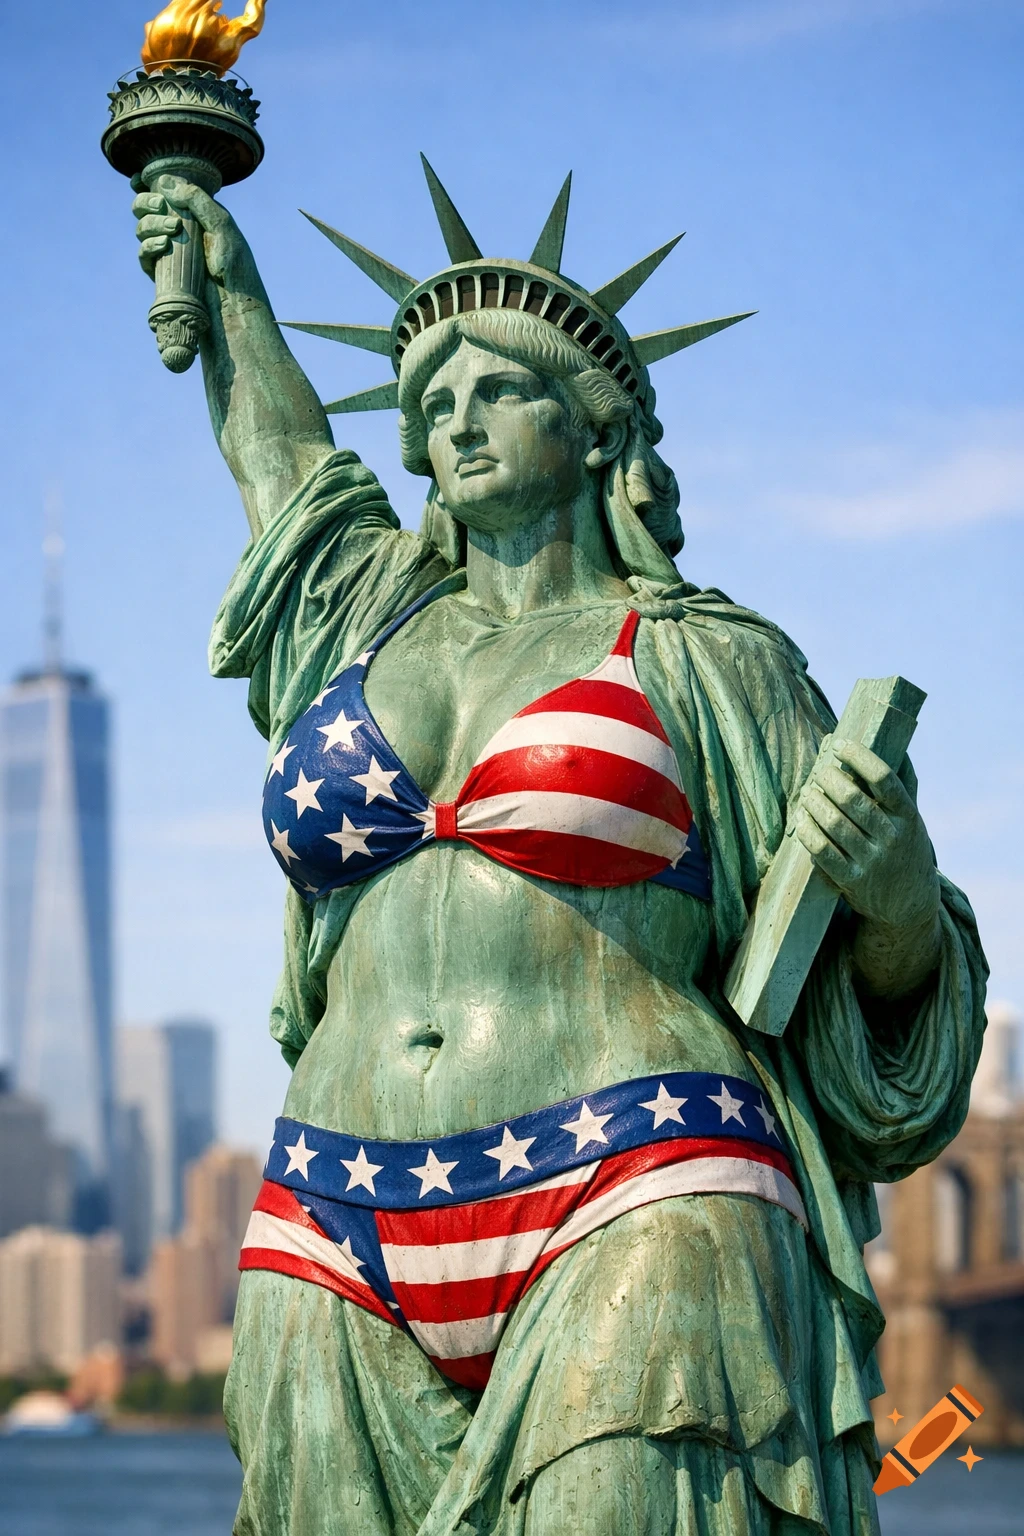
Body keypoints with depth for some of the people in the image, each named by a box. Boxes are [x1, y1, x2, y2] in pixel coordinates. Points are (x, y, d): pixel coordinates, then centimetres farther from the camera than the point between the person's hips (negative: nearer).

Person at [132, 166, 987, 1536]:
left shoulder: (702, 659, 7)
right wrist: (223, 269, 53)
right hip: (353, 1255, 5)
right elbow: (276, 447, 42)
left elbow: (891, 974, 8)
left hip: (634, 1225, -5)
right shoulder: (378, 615, 21)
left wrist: (896, 884, -13)